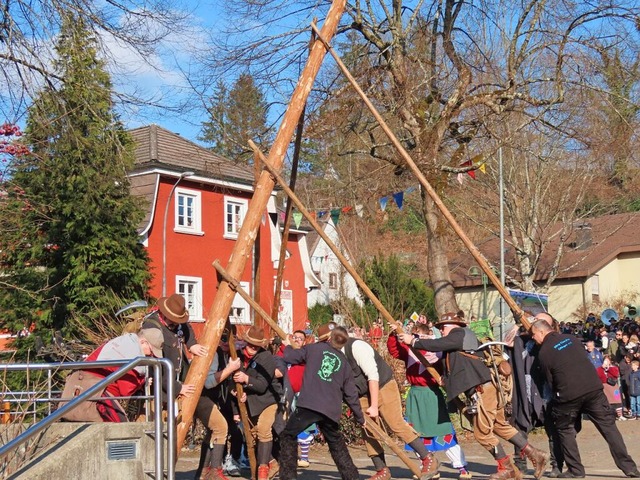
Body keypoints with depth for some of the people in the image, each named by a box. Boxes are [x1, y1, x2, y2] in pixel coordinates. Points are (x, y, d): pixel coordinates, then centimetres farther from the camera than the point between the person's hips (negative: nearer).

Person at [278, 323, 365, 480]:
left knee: (288, 435, 15)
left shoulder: (315, 348, 9)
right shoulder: (344, 362, 19)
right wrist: (360, 418, 31)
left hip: (309, 405, -4)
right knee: (337, 444, 25)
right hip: (331, 411, 4)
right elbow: (351, 394, 20)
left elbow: (289, 357, 7)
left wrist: (288, 346, 31)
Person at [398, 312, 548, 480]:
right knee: (501, 425, 16)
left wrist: (413, 341, -7)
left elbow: (437, 345, -16)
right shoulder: (468, 338, 24)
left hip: (482, 389, -10)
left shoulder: (459, 334, -2)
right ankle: (534, 454, 17)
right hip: (489, 387, 10)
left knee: (482, 432, -2)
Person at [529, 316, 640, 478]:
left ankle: (576, 470, 15)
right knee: (608, 426, 8)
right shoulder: (571, 338, 14)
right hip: (593, 387, 4)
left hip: (569, 395, -4)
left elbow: (550, 381, 5)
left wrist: (558, 395, 23)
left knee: (565, 430, 16)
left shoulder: (543, 353, 0)